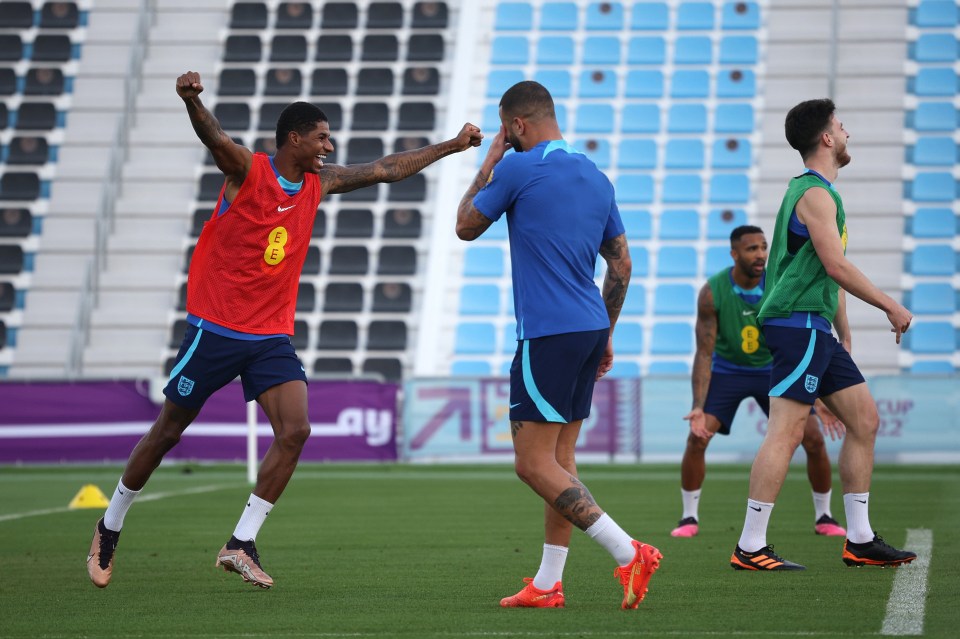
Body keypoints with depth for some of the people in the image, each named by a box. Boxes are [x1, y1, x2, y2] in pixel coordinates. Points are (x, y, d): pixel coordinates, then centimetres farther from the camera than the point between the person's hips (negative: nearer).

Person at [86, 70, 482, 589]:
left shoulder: (317, 183, 7)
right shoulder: (247, 171, -11)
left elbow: (384, 170, 15)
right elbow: (213, 137, -31)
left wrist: (452, 146, 16)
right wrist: (191, 100, -52)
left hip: (272, 337, 5)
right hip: (216, 327, -5)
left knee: (294, 432, -14)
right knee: (167, 432, 5)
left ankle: (241, 545, -6)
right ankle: (109, 529, 25)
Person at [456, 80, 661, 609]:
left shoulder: (518, 170, -8)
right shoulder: (596, 178, 14)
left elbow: (465, 227, 6)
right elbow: (621, 263, 18)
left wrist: (488, 164, 16)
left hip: (548, 334, -8)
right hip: (590, 328, 8)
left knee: (534, 463, -7)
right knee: (559, 460, 11)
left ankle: (629, 553, -16)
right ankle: (547, 585, 13)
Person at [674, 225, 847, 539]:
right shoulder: (712, 292, -22)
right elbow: (705, 353, -18)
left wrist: (820, 398, -25)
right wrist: (698, 407, -27)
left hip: (773, 369, 1)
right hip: (728, 370, 0)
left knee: (814, 439, -10)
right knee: (697, 437, -16)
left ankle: (824, 517, 8)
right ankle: (689, 518, 0)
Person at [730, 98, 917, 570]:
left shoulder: (816, 191, 21)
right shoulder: (816, 194, -12)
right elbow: (836, 265, -19)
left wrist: (844, 333, 26)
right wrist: (892, 307, -12)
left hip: (815, 328, 11)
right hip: (800, 323, -11)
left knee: (864, 420, 9)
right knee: (786, 431, -13)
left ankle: (859, 541, 13)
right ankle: (750, 548, -14)